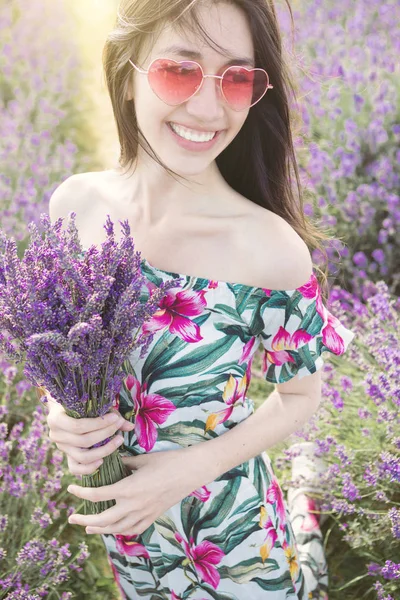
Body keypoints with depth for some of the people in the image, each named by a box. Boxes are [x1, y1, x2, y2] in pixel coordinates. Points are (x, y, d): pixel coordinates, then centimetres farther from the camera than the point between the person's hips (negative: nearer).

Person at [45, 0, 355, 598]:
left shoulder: (271, 247, -26)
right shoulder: (75, 204, -15)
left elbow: (300, 396, -11)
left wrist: (192, 468, -22)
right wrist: (61, 413, -18)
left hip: (230, 527, -3)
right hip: (117, 510, 4)